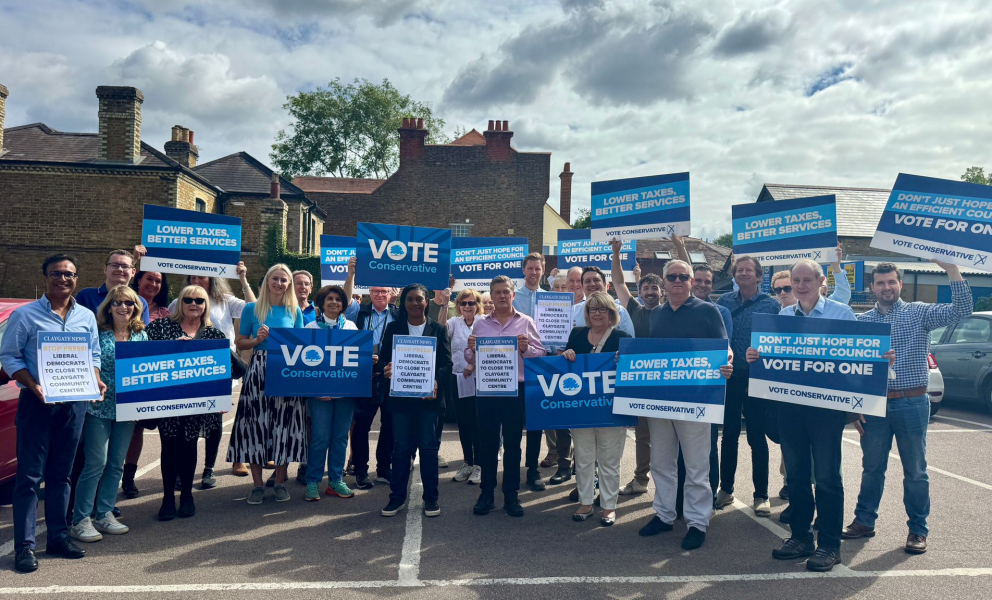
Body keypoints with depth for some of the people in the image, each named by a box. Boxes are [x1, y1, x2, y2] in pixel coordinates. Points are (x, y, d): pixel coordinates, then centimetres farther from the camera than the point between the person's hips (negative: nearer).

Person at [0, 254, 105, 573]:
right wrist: (33, 385, -18)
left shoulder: (87, 317, 10)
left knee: (61, 474, 12)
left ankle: (58, 537, 21)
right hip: (37, 402, -4)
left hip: (74, 402, 4)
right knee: (29, 475, -2)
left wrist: (96, 381, -4)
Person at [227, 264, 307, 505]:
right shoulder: (252, 309, 5)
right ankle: (257, 484, 11)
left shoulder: (295, 311, 9)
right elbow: (239, 342, 6)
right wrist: (258, 339, -11)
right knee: (255, 423, -1)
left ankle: (280, 482, 15)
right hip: (258, 371, -1)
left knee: (285, 424, 2)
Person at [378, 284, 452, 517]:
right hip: (400, 396, 1)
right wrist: (386, 370, -18)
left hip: (429, 396, -1)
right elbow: (384, 359, 6)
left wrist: (435, 380, -18)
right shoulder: (393, 328, 7)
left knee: (429, 447, 4)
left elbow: (447, 364, 1)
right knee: (401, 447, 6)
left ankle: (431, 498, 15)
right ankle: (397, 496, 18)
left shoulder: (439, 329, 5)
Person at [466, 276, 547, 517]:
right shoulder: (481, 324, 9)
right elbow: (470, 359, 10)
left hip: (515, 390, -1)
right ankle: (487, 495, 17)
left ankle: (511, 496, 16)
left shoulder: (526, 322, 3)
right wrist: (472, 349, -11)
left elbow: (541, 353, 0)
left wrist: (526, 349, -18)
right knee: (487, 443, 6)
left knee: (513, 444, 6)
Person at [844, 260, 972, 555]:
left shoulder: (920, 313, 1)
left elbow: (962, 309, -14)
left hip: (912, 403, -2)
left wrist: (951, 268, -21)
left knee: (915, 470, 7)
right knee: (872, 467, 12)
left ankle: (918, 530, 20)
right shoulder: (862, 321, 6)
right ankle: (864, 521, 25)